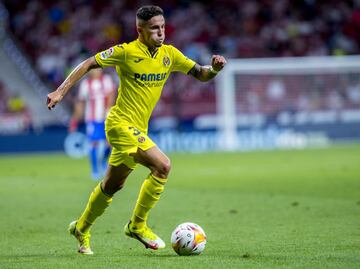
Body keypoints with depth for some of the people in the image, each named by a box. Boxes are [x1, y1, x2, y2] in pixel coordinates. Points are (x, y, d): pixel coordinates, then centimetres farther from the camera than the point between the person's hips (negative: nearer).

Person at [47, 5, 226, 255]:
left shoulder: (169, 54, 4)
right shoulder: (126, 52, -13)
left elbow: (201, 75, 8)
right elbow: (88, 64, -7)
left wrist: (214, 68, -15)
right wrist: (61, 91, -12)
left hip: (137, 129, 7)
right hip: (122, 123, -7)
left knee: (112, 185, 18)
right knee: (162, 164, -22)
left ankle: (81, 228, 36)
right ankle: (138, 224, -9)